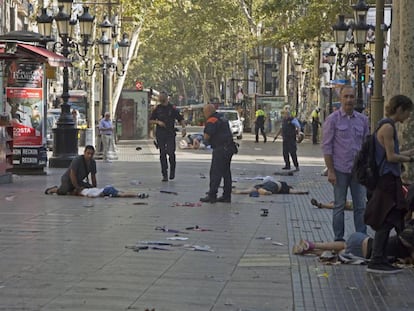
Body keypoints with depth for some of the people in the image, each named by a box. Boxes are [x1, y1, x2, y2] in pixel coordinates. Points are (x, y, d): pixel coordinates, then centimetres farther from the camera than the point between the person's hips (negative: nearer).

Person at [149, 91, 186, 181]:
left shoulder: (172, 108, 3)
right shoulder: (157, 109, 8)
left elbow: (181, 119, 6)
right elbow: (151, 120, 12)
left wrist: (184, 128, -10)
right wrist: (158, 122, -8)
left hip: (170, 134, -2)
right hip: (160, 134, 2)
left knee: (171, 153, -11)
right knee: (162, 154, 1)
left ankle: (172, 170, 13)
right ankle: (164, 175, 6)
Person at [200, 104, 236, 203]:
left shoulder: (211, 121, -12)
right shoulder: (222, 119, 18)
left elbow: (206, 137, -20)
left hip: (220, 149, -10)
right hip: (229, 148, 10)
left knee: (215, 173, -5)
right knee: (226, 172, 12)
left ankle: (212, 196, -4)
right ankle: (227, 196, 16)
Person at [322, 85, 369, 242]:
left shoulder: (362, 119, 9)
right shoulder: (333, 119, -3)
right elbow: (326, 146, -5)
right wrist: (330, 170, -10)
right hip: (340, 170, -3)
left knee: (361, 206, 5)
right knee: (339, 206, 5)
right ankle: (339, 239, 14)